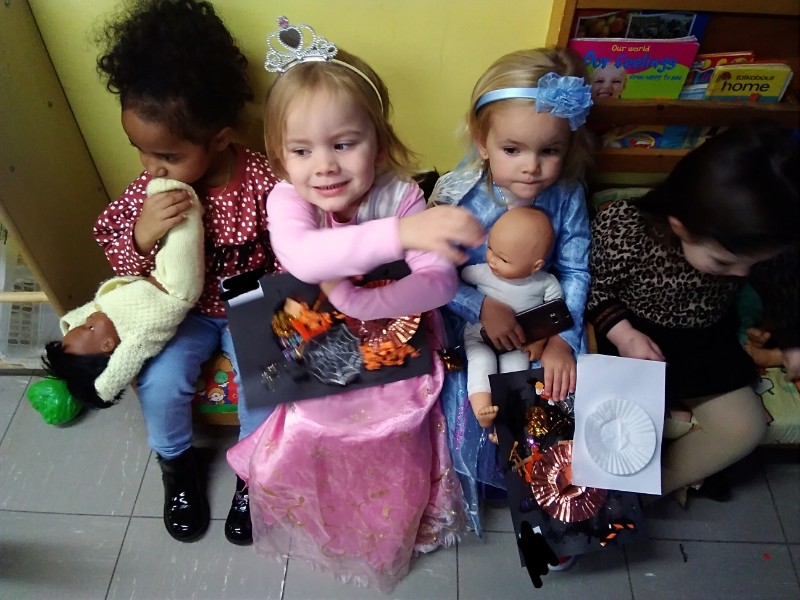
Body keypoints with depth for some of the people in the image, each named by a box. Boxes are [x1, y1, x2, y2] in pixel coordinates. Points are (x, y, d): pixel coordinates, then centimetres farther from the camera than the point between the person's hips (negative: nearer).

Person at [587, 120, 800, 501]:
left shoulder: (761, 242, -18)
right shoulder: (622, 229, -32)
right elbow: (591, 288, -15)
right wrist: (623, 334, -27)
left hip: (706, 341, 4)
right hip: (634, 338, -4)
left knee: (745, 428, -1)